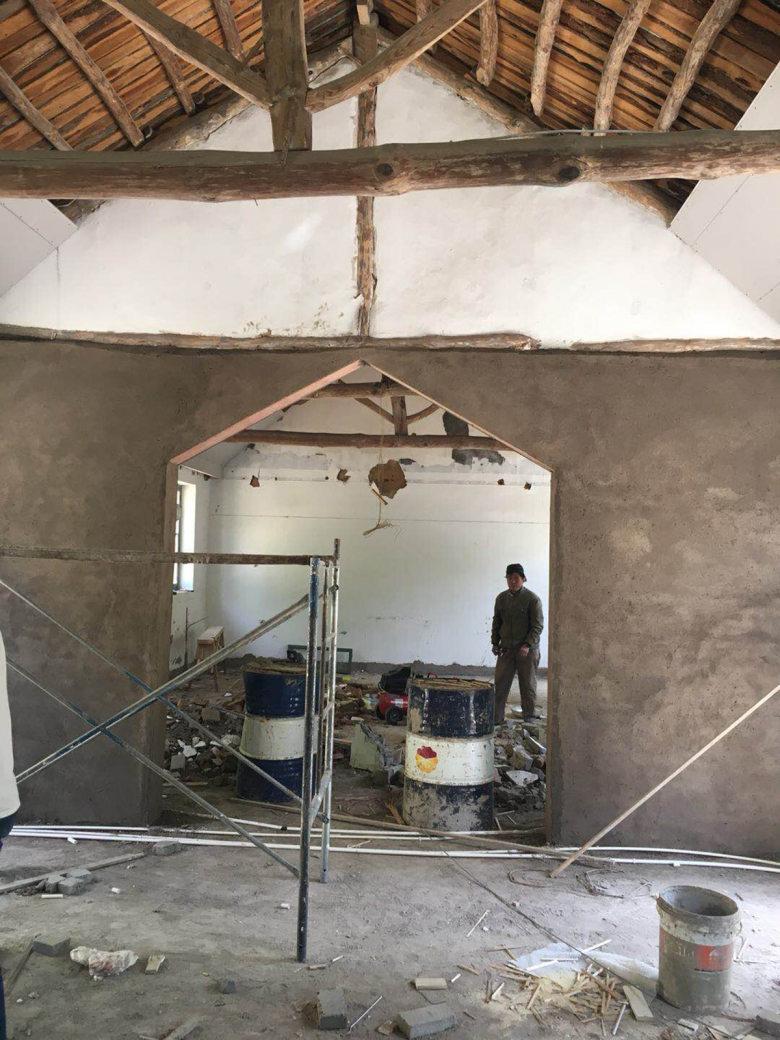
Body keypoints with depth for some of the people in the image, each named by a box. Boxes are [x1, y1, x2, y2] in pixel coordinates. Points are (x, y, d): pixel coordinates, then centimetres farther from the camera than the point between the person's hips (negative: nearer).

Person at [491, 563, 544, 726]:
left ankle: (528, 718, 18)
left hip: (527, 650, -4)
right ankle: (496, 717, 9)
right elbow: (497, 622, 16)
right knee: (500, 683, 2)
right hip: (506, 648, 4)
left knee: (528, 685, 6)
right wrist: (495, 642, 9)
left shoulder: (532, 599, -9)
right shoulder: (501, 598, 6)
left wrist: (527, 644, -19)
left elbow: (538, 625, -10)